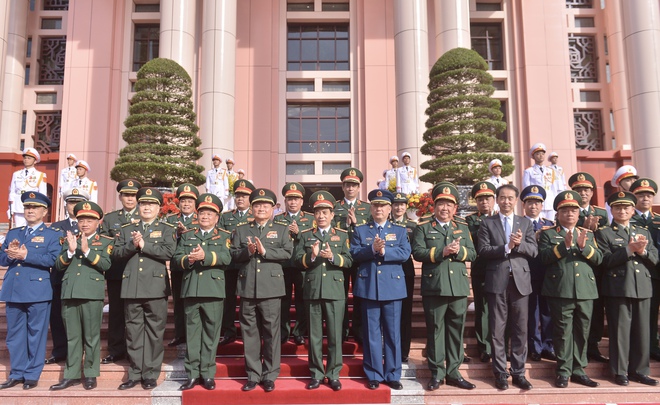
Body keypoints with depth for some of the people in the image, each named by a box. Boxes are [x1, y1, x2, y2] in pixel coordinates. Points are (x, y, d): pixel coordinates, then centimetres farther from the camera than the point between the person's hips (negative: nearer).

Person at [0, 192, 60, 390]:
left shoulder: (52, 235, 2)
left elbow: (52, 260, -12)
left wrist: (26, 256, -18)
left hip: (38, 291, -5)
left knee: (36, 334, 1)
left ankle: (32, 375, 12)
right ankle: (17, 373, 22)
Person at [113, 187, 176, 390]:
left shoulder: (167, 229, 6)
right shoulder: (127, 229, 16)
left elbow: (168, 252, -10)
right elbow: (117, 252, 6)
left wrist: (144, 245, -12)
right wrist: (132, 245, -11)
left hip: (156, 287, -3)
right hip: (131, 286, 3)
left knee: (154, 332, 2)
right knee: (133, 331, 8)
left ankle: (151, 374, 12)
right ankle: (134, 374, 19)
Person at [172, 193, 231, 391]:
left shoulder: (224, 236, 7)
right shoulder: (186, 235, 16)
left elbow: (225, 258, -11)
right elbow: (176, 259, 6)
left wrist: (205, 256, -26)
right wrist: (187, 260, -16)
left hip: (213, 290, -2)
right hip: (190, 290, 2)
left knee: (211, 333, 4)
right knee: (192, 332, 7)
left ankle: (208, 374, 13)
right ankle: (192, 374, 15)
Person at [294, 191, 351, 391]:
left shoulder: (342, 235, 7)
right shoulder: (305, 235, 9)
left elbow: (349, 260, -1)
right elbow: (297, 259, 0)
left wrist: (333, 256, -19)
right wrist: (311, 256, -18)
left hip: (335, 291, -1)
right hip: (312, 290, 1)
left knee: (335, 334, 4)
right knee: (314, 334, 8)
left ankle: (333, 374, 16)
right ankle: (316, 374, 19)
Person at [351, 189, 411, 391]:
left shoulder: (400, 231, 9)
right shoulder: (360, 230, 9)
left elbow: (405, 253, -6)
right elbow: (354, 254, -4)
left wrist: (384, 251, -19)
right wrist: (372, 249, -20)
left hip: (393, 287, 0)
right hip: (368, 287, 0)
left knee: (393, 333, 6)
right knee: (371, 333, 5)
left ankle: (393, 375, 18)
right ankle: (374, 375, 16)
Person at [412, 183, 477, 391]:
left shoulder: (463, 229, 15)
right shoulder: (423, 228, 3)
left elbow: (472, 253, 6)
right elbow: (418, 252, -10)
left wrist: (459, 251, -14)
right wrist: (441, 252, -20)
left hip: (459, 287, 4)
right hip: (434, 287, -3)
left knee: (456, 330, 9)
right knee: (435, 330, 3)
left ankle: (453, 372, 20)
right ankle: (436, 373, 13)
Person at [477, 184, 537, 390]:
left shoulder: (525, 223, 11)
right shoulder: (487, 223, 4)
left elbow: (534, 250, 2)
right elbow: (483, 250, -7)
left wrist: (519, 244, -17)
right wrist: (506, 247, -19)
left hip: (520, 280, 2)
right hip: (497, 281, -2)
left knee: (520, 330, 7)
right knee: (497, 330, 5)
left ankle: (518, 372, 18)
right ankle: (500, 373, 15)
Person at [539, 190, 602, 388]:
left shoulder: (588, 234, 17)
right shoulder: (548, 233, 6)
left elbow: (598, 259, 6)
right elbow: (544, 257, -9)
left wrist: (583, 246, -11)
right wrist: (564, 245, -18)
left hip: (585, 290, 4)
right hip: (560, 290, -4)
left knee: (582, 331, 9)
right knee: (563, 331, 0)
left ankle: (578, 370, 20)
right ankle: (563, 371, 9)